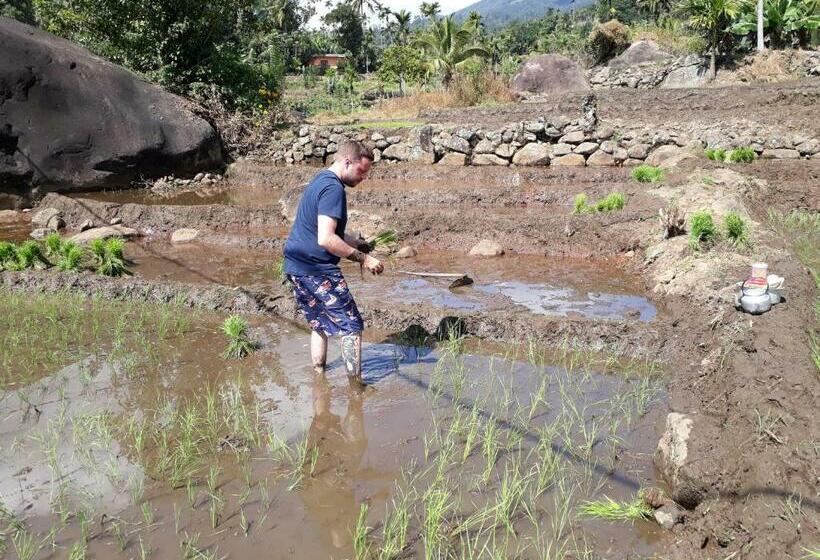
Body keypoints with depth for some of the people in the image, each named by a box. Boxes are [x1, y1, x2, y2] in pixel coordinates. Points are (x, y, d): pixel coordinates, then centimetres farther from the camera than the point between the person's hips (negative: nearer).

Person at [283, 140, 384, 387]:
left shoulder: (319, 180, 16)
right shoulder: (333, 188, -17)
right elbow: (326, 240, -27)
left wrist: (353, 242, 15)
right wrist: (363, 258, -21)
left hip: (295, 265, 10)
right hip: (317, 269, -10)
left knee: (319, 323, 21)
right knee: (351, 325, -1)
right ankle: (355, 386, 2)